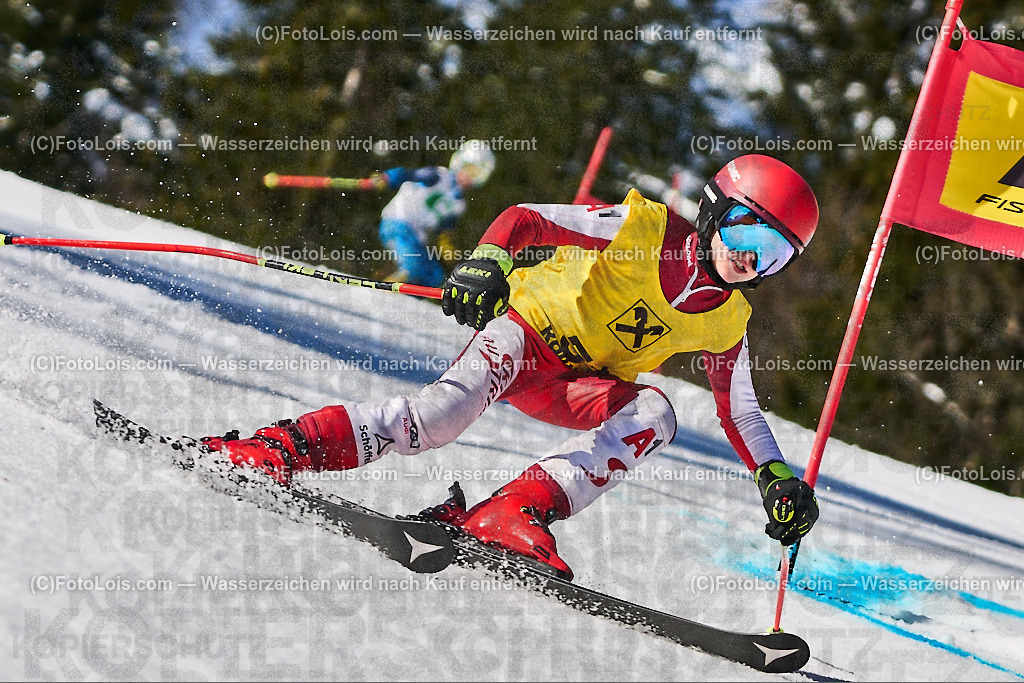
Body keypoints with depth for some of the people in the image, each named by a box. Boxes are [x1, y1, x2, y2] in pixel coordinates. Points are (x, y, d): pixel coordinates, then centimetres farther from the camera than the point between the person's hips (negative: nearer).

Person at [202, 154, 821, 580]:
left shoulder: (727, 321, 2)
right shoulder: (644, 227, -13)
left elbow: (740, 410, 12)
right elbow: (524, 219, -16)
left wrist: (777, 480, -1)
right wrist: (488, 263, -36)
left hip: (576, 388, 5)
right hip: (525, 327, -5)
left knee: (655, 412, -26)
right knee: (458, 398, -35)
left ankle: (514, 512, -38)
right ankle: (284, 447, -40)